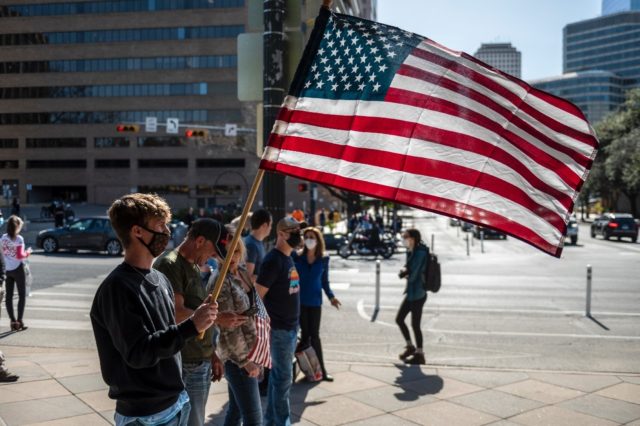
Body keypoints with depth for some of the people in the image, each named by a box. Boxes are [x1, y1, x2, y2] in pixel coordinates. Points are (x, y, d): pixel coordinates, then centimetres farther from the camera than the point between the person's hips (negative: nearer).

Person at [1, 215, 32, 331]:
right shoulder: (19, 239, -15)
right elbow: (19, 256, -17)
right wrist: (27, 253, 0)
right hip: (17, 269, -6)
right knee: (22, 295, 4)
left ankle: (13, 321, 12)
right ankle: (19, 321, 1)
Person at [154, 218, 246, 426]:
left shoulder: (193, 266, 15)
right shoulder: (170, 264, -14)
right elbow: (177, 313, -22)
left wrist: (212, 355, 17)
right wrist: (218, 318, -19)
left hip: (201, 362, 9)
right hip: (184, 365, -9)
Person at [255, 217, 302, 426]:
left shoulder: (289, 259, 11)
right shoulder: (273, 260, -16)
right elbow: (256, 296, -18)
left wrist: (293, 324, 15)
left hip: (291, 327, 8)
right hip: (279, 328, -8)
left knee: (278, 374, 16)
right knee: (284, 377, 0)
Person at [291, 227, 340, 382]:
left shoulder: (324, 259, 1)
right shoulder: (296, 257, -4)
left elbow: (324, 281, 8)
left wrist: (331, 296, -2)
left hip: (315, 300, 2)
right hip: (299, 300, -1)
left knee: (314, 334, 7)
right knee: (305, 333, 4)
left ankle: (320, 370, 14)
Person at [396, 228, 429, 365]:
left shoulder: (420, 253, -20)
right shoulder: (411, 252, 8)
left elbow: (412, 275, -21)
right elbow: (407, 269, 14)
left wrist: (404, 273, -1)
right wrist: (405, 272, -9)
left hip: (417, 294, -9)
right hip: (411, 293, 9)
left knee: (415, 325, 1)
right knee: (399, 319, 15)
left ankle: (419, 355, 16)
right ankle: (410, 346, 30)